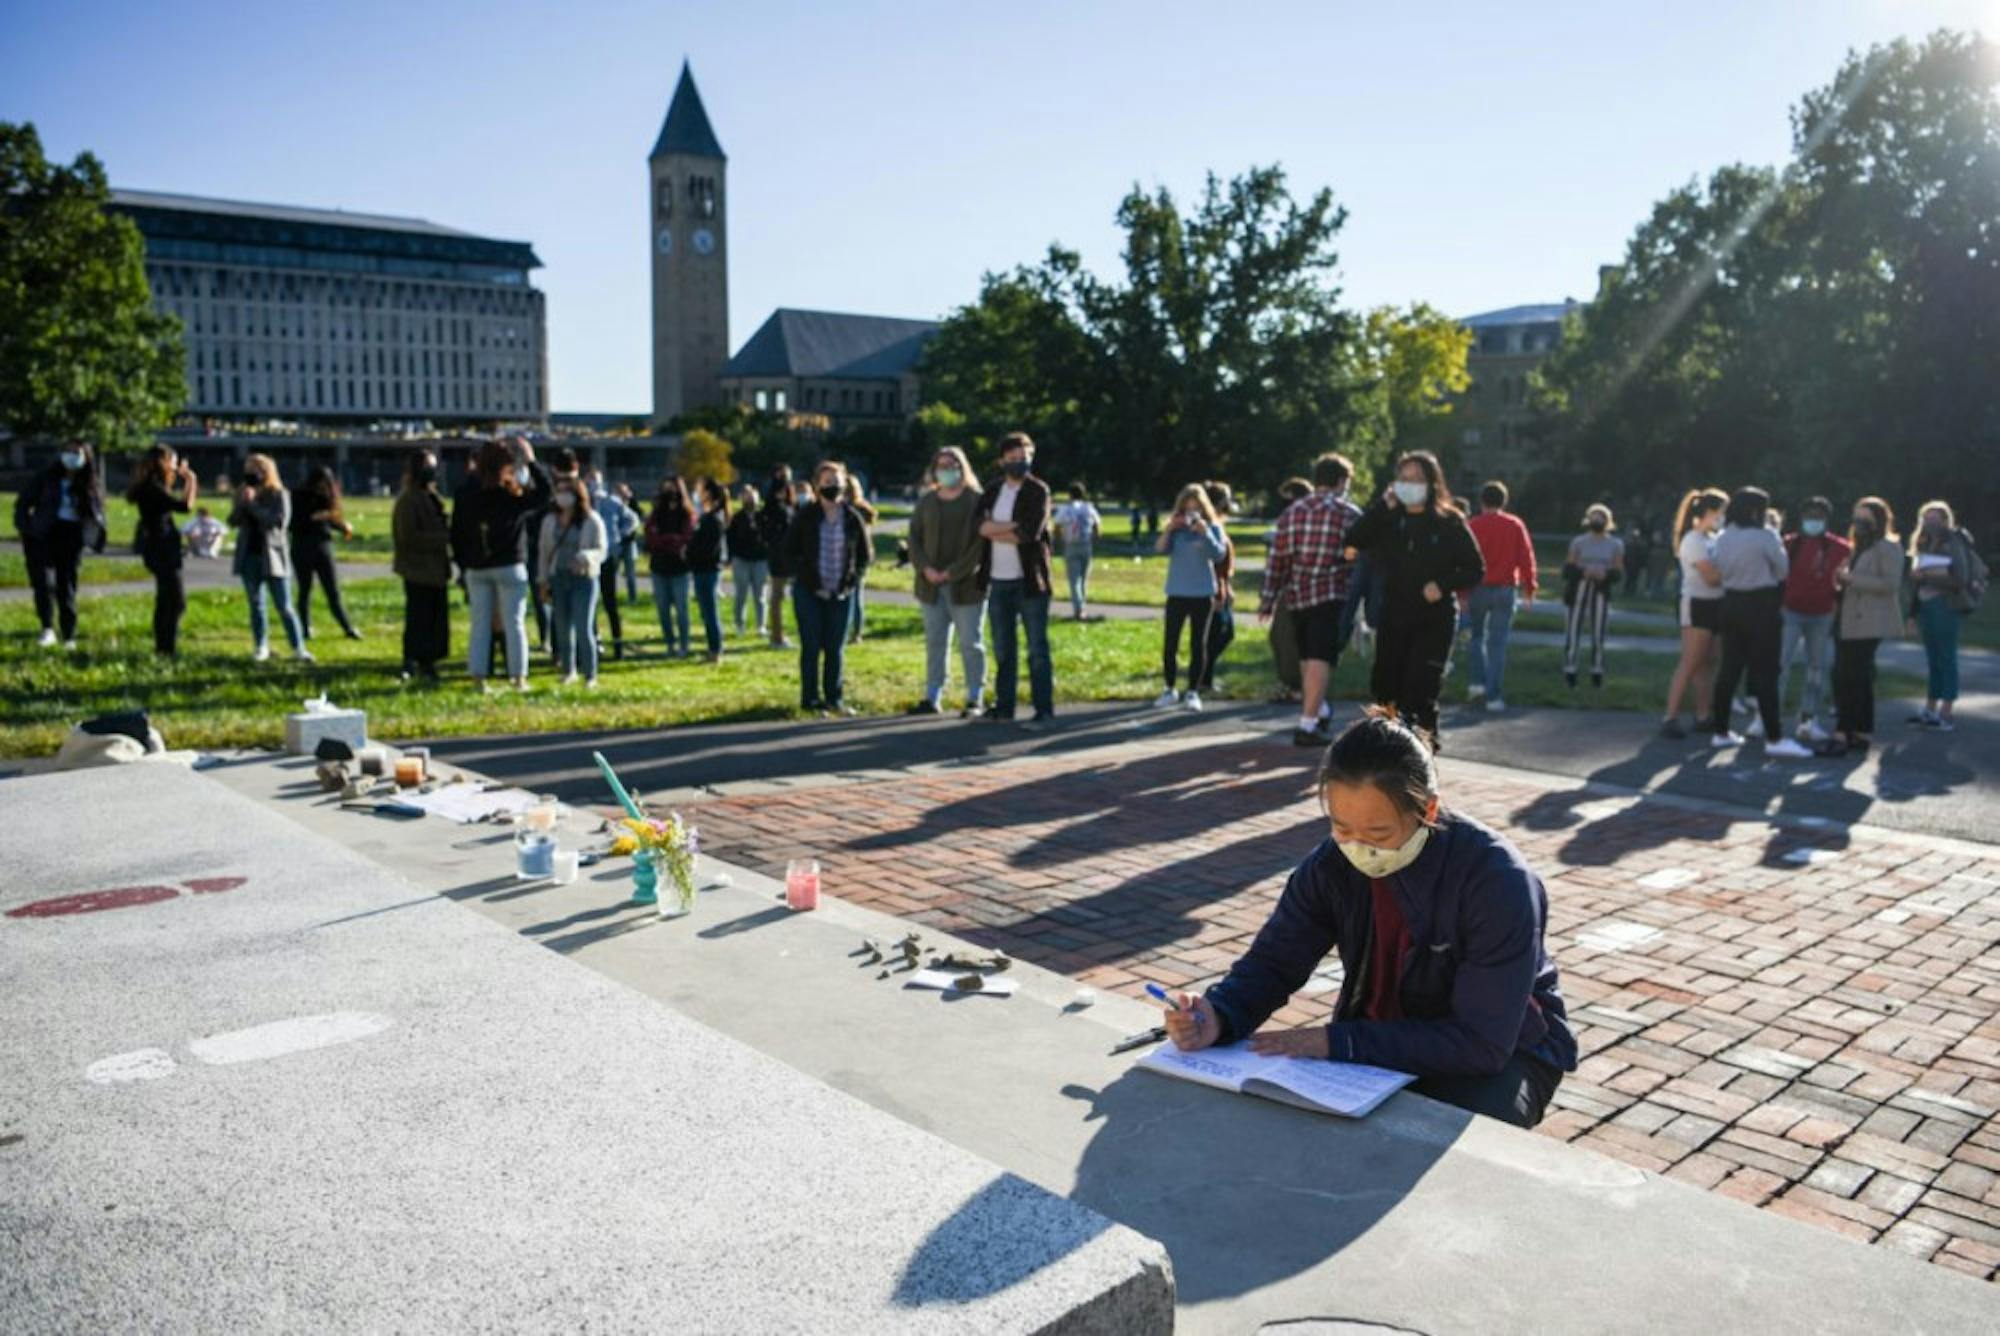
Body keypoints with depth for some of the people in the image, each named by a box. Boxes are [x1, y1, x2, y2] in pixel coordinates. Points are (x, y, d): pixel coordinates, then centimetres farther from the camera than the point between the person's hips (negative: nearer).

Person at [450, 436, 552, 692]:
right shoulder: (513, 494, -12)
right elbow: (545, 490, 1)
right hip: (509, 566, -4)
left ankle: (478, 677, 9)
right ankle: (519, 678, 5)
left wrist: (463, 563, 14)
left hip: (476, 569, 4)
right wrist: (531, 463, 9)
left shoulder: (465, 494, 1)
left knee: (480, 624, 9)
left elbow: (456, 534, 5)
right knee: (514, 623, 3)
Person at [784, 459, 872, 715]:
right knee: (811, 647, 0)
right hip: (808, 592, -2)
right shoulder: (805, 516, -4)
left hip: (840, 594, 2)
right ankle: (810, 699, 9)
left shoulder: (852, 519, 2)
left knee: (836, 648, 7)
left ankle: (834, 698, 17)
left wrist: (852, 582, -1)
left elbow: (865, 555, 11)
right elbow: (790, 550, -1)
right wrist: (806, 579, -9)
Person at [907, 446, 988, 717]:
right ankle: (932, 698, 15)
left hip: (966, 584, -5)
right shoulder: (926, 501, 11)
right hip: (931, 584, 5)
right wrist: (925, 568, -7)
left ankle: (975, 699, 6)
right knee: (934, 642, 9)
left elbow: (982, 541, -11)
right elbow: (914, 537, 10)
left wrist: (954, 572, -16)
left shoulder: (976, 500, -4)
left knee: (971, 643, 0)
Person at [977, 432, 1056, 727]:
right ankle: (1003, 706, 21)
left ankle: (1044, 711, 2)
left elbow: (1030, 531, -17)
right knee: (1003, 648, 12)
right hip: (998, 581, 5)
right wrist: (1013, 527, -15)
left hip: (1029, 581, -5)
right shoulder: (992, 492, 11)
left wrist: (996, 531, -7)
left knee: (1037, 649, -2)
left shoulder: (1038, 491, -3)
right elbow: (981, 526, -4)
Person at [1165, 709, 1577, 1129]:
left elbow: (1482, 1044, -28)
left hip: (1505, 1051, -3)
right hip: (1392, 1036, 4)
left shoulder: (1498, 881, -28)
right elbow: (1274, 961, -6)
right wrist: (1216, 1018, -29)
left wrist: (1336, 1042, -33)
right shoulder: (1334, 863, -14)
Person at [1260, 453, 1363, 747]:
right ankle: (1307, 725, -14)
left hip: (1296, 596, 5)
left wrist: (1268, 598, 11)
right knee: (1321, 659, -8)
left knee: (1307, 657, 20)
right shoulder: (1350, 514, -2)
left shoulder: (1292, 512, 8)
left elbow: (1277, 558, 6)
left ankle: (1318, 710, 37)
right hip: (1332, 596, -5)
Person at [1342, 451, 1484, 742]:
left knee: (1420, 690, -9)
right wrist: (1383, 506, -14)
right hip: (1394, 617, 4)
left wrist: (1443, 584, -17)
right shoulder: (1390, 518, 4)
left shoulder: (1449, 522, -3)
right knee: (1384, 686, 9)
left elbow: (1476, 570, -1)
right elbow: (1354, 541, -11)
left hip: (1434, 619, -4)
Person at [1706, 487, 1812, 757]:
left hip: (1732, 602, 6)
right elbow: (1782, 569, -2)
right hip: (1760, 605, -6)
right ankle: (1774, 738, -2)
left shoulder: (1723, 538, 5)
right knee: (1765, 673, -4)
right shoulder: (1765, 535, -12)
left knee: (1730, 668, 11)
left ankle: (1720, 730, 16)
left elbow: (1722, 570, 8)